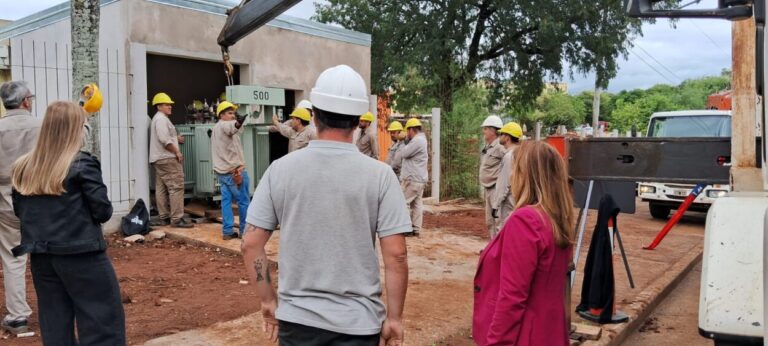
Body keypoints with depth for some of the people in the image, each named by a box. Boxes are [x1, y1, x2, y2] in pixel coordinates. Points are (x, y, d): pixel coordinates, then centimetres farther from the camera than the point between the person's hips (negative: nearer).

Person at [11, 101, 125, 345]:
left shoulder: (23, 169, 4)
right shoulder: (82, 165, -14)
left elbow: (19, 211, 12)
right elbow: (103, 211, -12)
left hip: (41, 256, 6)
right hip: (81, 255, -6)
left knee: (55, 325, 15)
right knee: (103, 321, 3)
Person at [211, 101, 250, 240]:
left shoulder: (216, 128, 20)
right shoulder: (224, 125, -13)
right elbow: (232, 127, -39)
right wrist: (238, 123, -60)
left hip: (221, 171, 9)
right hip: (234, 170, -9)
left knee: (226, 200, 8)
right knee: (243, 201, 0)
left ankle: (227, 231, 8)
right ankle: (245, 230, 5)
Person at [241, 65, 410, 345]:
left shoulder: (280, 169, -5)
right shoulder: (379, 175, -11)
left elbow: (251, 244, -3)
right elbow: (396, 255, -12)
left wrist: (268, 301, 8)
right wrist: (394, 317, -1)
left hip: (296, 317, 2)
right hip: (358, 321, -1)